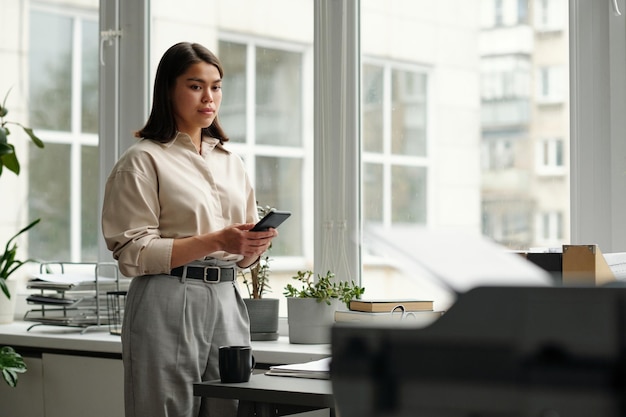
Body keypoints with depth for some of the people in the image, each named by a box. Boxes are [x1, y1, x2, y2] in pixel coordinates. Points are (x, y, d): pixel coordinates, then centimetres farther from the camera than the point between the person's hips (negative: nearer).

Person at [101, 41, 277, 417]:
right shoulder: (143, 160, -2)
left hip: (226, 301, 6)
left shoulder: (230, 162, 17)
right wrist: (216, 241, -17)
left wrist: (256, 244, -3)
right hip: (169, 305, -5)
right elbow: (133, 253, -10)